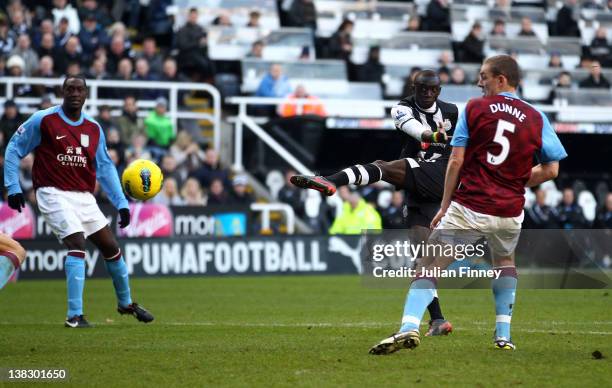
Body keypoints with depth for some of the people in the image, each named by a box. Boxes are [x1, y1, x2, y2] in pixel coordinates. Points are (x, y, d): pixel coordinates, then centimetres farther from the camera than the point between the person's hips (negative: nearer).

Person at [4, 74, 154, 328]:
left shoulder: (94, 128, 8)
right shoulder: (43, 120, -5)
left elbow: (105, 167, 12)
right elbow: (14, 149, 1)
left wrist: (121, 202, 5)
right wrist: (13, 187, -7)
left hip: (84, 197, 6)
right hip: (54, 194, -6)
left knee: (111, 247, 10)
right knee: (77, 244, -23)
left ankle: (126, 303, 34)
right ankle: (75, 315, -23)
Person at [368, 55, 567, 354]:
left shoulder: (474, 108, 0)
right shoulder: (536, 119, 4)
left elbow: (456, 161, -3)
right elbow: (551, 170, 5)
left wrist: (444, 205, 4)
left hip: (468, 206, -3)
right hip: (510, 211, 3)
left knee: (431, 266, -1)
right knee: (504, 261, 30)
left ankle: (410, 327, -22)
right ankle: (503, 336, 22)